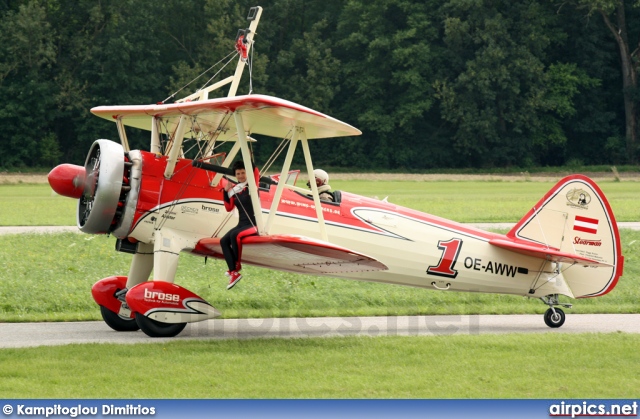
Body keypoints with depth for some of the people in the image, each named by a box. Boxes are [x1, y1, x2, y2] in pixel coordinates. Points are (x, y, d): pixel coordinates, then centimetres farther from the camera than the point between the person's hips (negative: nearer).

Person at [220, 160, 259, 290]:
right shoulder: (235, 189, 10)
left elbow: (256, 173, -24)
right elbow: (229, 208, 8)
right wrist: (226, 192, -1)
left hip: (253, 225, -7)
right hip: (241, 224, 7)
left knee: (234, 235, -31)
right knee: (224, 241, -13)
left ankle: (237, 265, -15)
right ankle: (233, 272, -17)